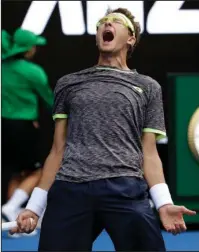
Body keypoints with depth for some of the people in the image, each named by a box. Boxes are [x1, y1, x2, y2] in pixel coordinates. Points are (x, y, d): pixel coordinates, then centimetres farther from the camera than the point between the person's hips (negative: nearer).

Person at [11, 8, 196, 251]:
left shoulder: (148, 87, 18)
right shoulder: (68, 84, 21)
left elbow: (149, 153, 12)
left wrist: (164, 203, -4)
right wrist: (34, 206, 11)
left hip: (126, 191, -1)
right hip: (69, 190, 1)